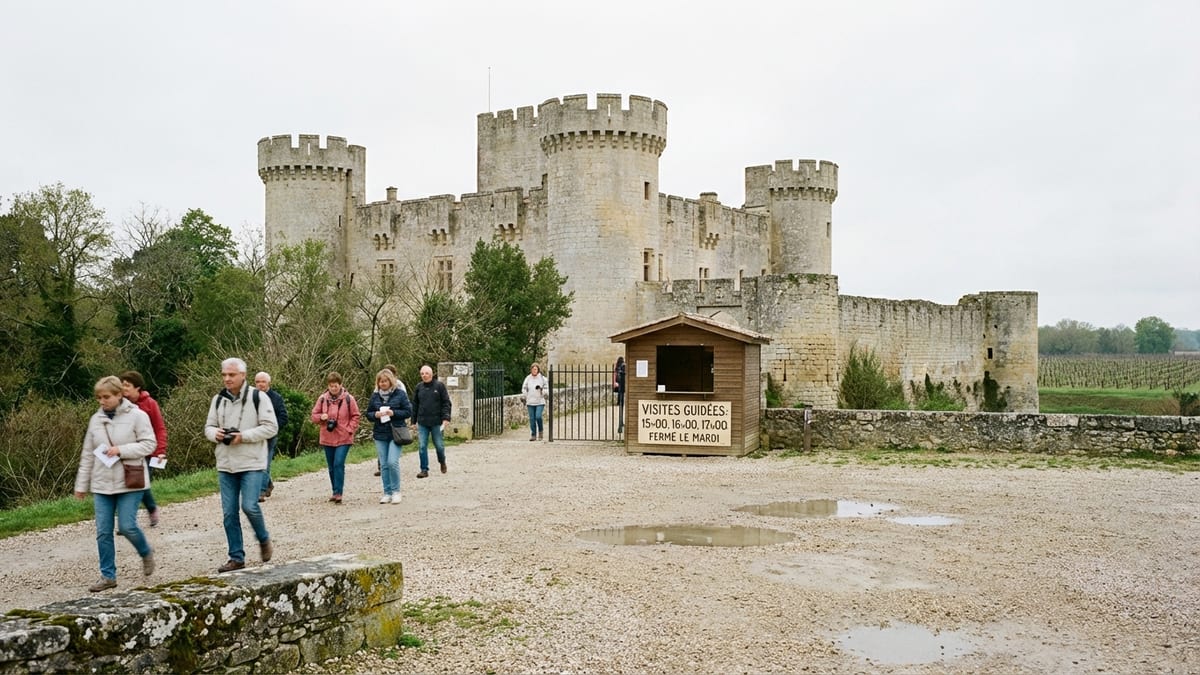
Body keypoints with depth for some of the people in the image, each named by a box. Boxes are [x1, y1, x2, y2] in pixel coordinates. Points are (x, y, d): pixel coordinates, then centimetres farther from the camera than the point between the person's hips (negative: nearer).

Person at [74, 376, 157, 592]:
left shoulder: (136, 415, -6)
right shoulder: (96, 420, 8)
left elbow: (149, 444, -8)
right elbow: (87, 454, 13)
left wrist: (121, 450, -19)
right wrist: (81, 484, 14)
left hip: (129, 483, -5)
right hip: (102, 484, 5)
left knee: (127, 526, -9)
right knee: (103, 532, 3)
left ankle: (146, 553, 21)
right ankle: (108, 576, 13)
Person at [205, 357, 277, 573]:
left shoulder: (258, 397, -6)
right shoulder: (218, 399, 9)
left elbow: (271, 427, -9)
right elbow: (208, 427, 14)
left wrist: (244, 436, -19)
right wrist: (215, 434, -10)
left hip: (252, 464, -5)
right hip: (225, 465, 5)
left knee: (249, 506, -13)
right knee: (229, 513, 5)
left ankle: (263, 539, 16)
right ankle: (236, 557, 15)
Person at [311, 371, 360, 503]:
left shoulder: (348, 399, -3)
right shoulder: (322, 399, 3)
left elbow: (355, 416, 3)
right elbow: (314, 415, 10)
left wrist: (349, 429, -8)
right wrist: (321, 417, -12)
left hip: (343, 438, -4)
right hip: (327, 438, 4)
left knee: (339, 464, -14)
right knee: (331, 466, 10)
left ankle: (338, 492, -11)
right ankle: (335, 492, 21)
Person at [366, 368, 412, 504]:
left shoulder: (400, 394, -3)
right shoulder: (375, 395, 7)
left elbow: (408, 411, -2)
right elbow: (368, 413, 13)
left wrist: (393, 413, -16)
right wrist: (375, 415, -9)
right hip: (380, 434, 4)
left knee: (393, 462, -15)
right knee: (384, 465, 6)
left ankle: (396, 491, 1)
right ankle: (387, 493, 15)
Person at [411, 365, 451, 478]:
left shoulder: (439, 385, -3)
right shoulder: (419, 387, 7)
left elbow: (446, 403, -3)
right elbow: (414, 405, 12)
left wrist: (446, 418, -12)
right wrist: (414, 421, 10)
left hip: (437, 422, -3)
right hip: (422, 423, 3)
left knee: (439, 445, 6)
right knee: (422, 446, -1)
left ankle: (442, 462, 35)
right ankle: (424, 470, 7)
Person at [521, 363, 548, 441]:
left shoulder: (542, 378, 0)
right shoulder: (528, 378, 6)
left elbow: (547, 388, 4)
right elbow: (524, 388, 14)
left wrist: (541, 390, -16)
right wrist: (524, 398, 9)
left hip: (540, 402, -2)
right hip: (530, 402, 3)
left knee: (538, 416, -16)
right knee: (532, 419, 2)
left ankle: (540, 432, 6)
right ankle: (533, 435, 10)